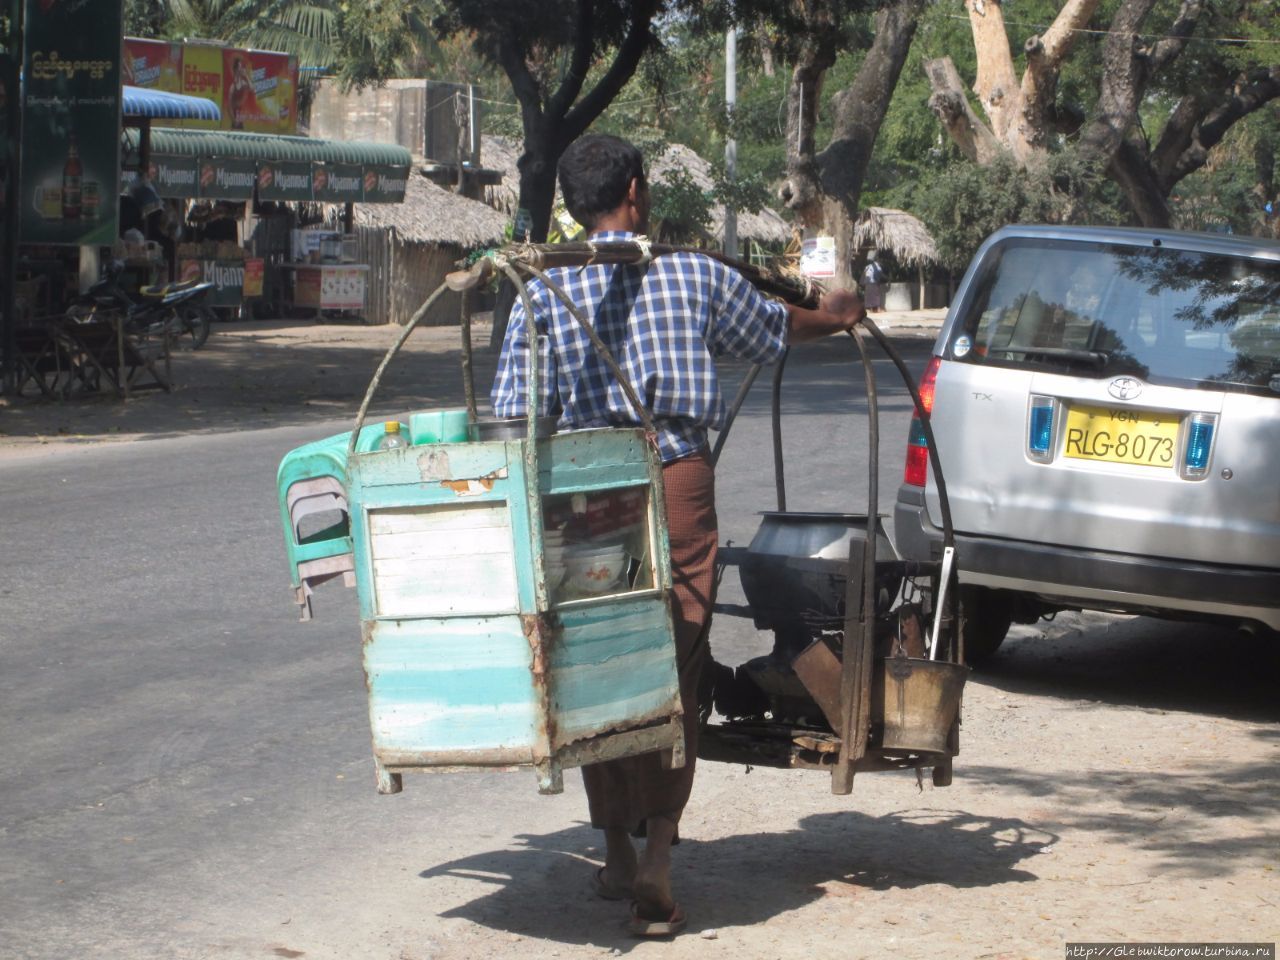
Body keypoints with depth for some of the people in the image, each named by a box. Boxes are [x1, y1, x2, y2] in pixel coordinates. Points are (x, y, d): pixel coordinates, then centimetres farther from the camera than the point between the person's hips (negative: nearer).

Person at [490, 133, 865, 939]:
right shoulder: (696, 277, 4)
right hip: (678, 484, 0)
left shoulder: (544, 296, 0)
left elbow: (514, 420, -6)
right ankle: (657, 857, -8)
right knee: (673, 674, 3)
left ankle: (618, 855, 23)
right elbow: (775, 330, 23)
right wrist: (837, 317, 44)